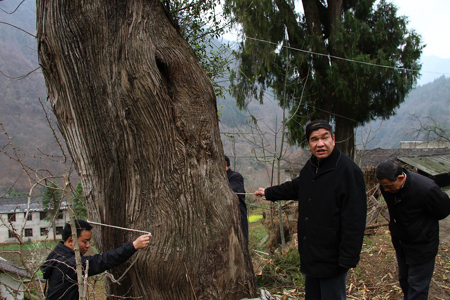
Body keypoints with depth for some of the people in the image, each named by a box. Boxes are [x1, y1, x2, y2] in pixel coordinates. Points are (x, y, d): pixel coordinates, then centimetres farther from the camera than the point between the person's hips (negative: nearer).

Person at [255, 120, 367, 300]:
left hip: (331, 258, -8)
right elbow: (295, 187, 29)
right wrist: (268, 193, 36)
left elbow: (354, 219, -22)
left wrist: (348, 259, -23)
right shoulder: (310, 167, 7)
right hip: (311, 252, 8)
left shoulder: (348, 171, -20)